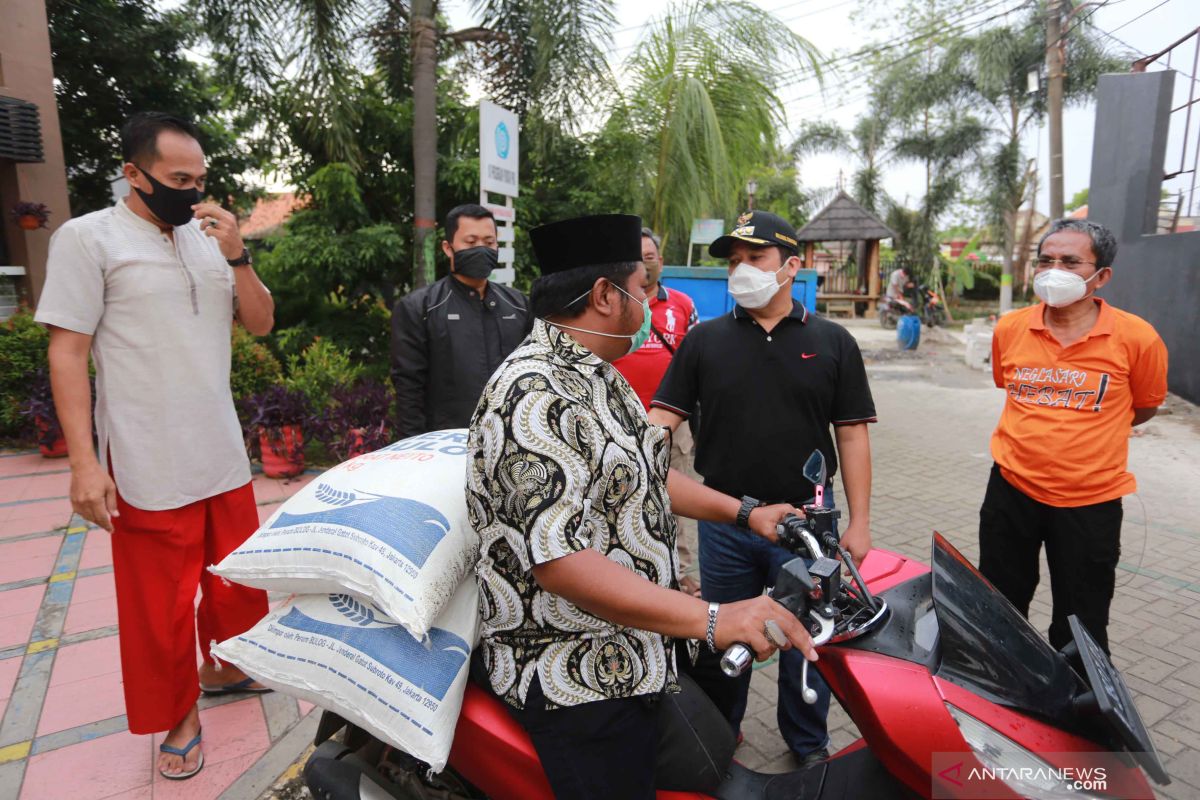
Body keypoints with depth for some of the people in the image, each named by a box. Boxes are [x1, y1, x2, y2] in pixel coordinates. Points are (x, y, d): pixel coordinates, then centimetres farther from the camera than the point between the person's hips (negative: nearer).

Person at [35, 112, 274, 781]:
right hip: (149, 468, -5)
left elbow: (261, 323, 8)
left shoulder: (209, 238, 9)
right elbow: (67, 354, -9)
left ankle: (223, 666, 41)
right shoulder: (89, 237, -6)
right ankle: (179, 712, 28)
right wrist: (84, 464, -14)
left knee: (241, 574, 18)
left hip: (225, 455, 6)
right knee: (162, 604, 7)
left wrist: (236, 255, -9)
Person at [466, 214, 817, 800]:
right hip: (574, 681, -10)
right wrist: (711, 621, -34)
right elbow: (558, 561, -33)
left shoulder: (597, 375, 7)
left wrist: (743, 512, 12)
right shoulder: (535, 396, -27)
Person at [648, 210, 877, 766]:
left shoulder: (832, 342, 1)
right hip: (724, 518, 1)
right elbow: (662, 417, -4)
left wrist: (859, 522, -3)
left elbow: (852, 435, 0)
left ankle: (808, 745, 39)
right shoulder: (704, 339, 2)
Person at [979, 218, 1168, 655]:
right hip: (1011, 490, 3)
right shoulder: (1009, 329, -5)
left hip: (1090, 501, -2)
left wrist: (1086, 431, 11)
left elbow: (1144, 407, 5)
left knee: (1079, 629, 14)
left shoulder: (1136, 338, -12)